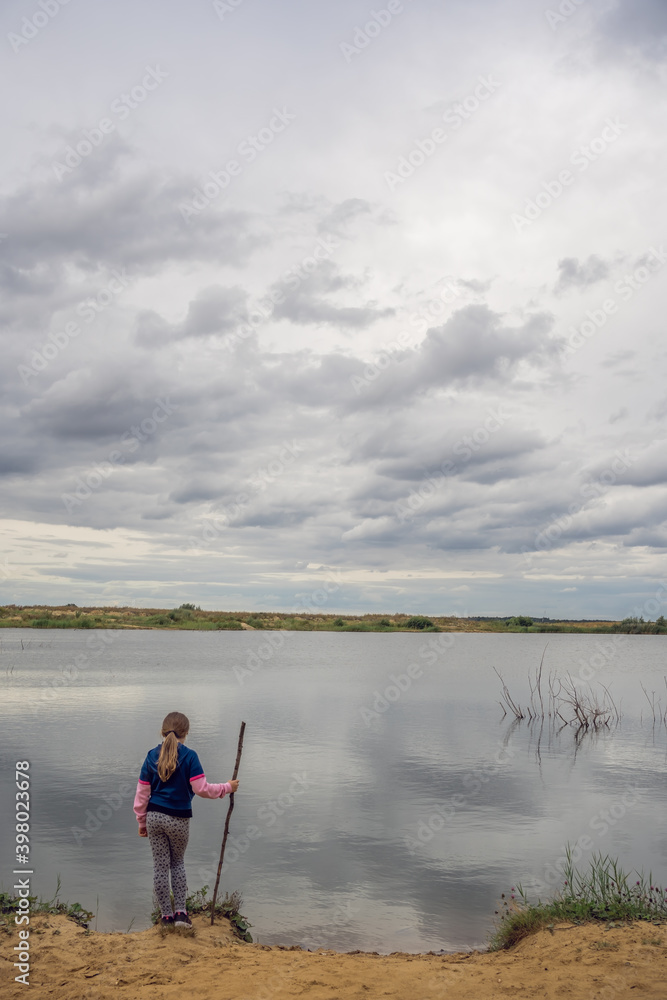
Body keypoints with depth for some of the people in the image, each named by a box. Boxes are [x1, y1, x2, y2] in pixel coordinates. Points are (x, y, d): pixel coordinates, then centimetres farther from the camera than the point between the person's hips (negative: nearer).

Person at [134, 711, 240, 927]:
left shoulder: (152, 756, 0)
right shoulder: (189, 756, -12)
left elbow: (142, 792, 3)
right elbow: (201, 788, -15)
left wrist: (142, 822, 13)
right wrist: (227, 788, -1)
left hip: (154, 817, 2)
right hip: (178, 819, -2)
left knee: (160, 865, 11)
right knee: (178, 863, 18)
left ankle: (167, 915, 18)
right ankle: (180, 912, 13)